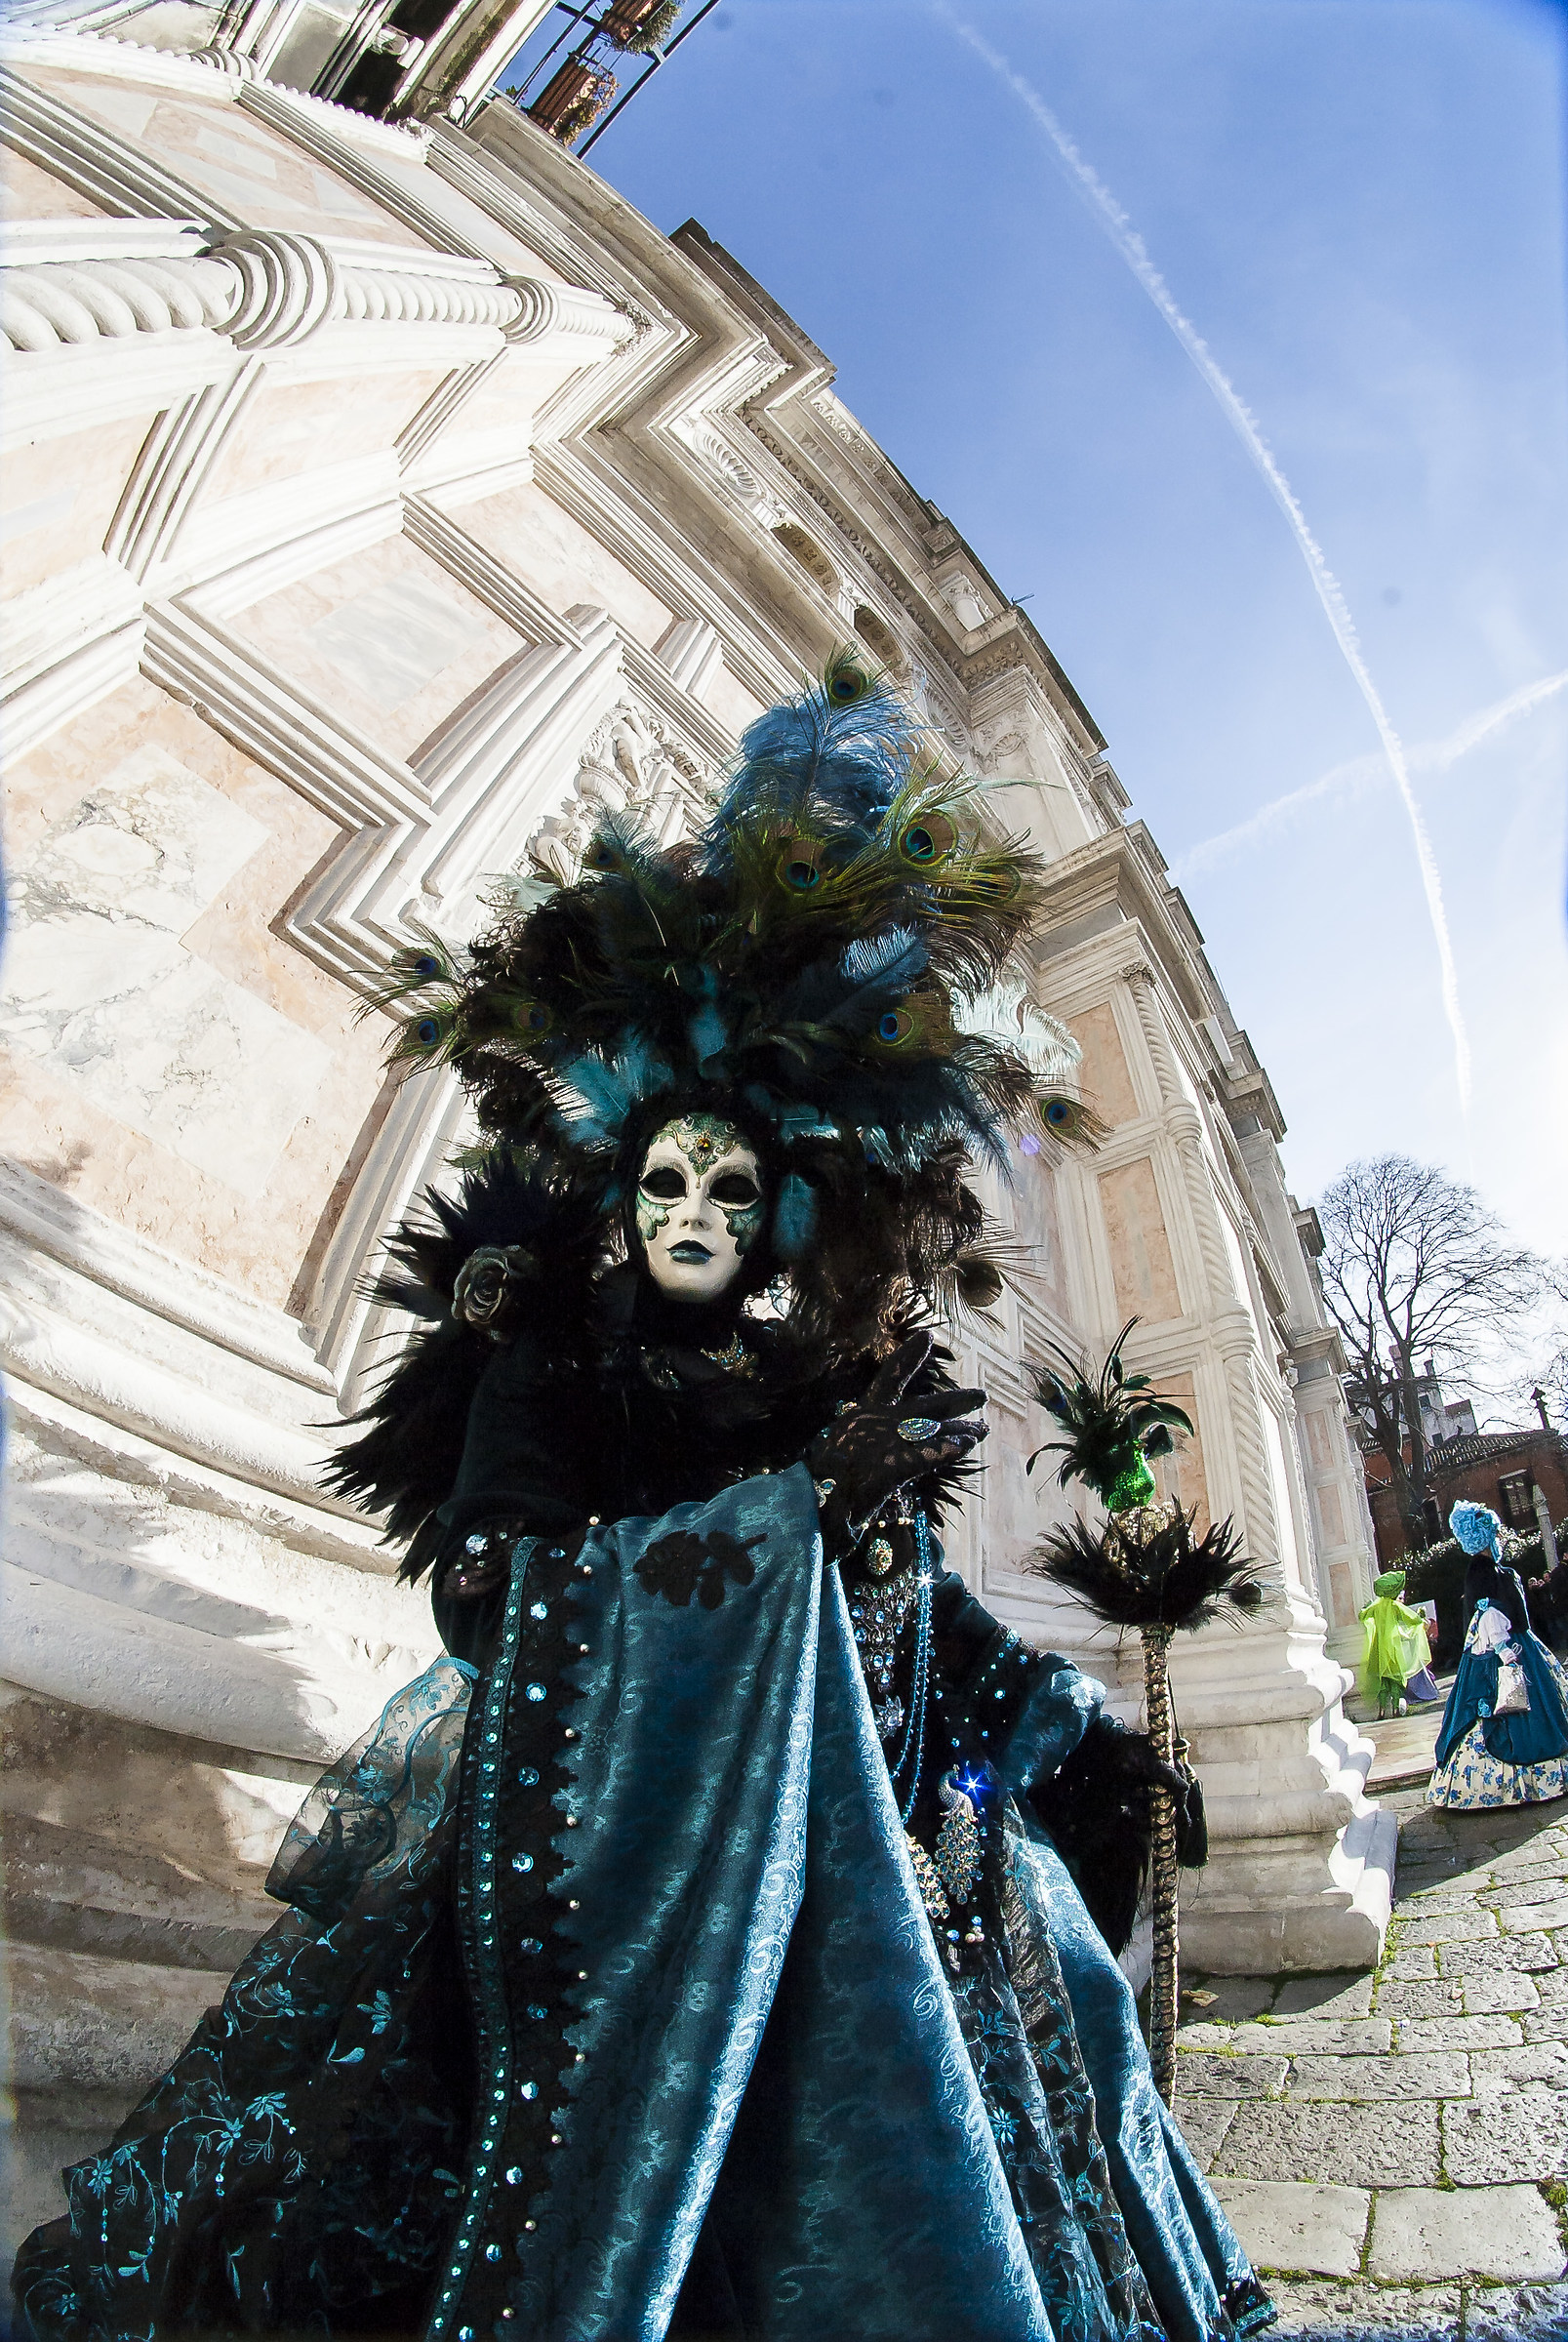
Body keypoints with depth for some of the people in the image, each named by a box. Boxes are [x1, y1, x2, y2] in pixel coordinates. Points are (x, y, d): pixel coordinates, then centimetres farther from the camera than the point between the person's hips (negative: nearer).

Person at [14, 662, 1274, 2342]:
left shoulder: (833, 1396, 10)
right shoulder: (546, 1368, 1)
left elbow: (927, 1618, 11)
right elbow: (485, 1583, -13)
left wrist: (1067, 1723, 3)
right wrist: (763, 1517, -17)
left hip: (819, 1820, 4)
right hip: (597, 1807, -3)